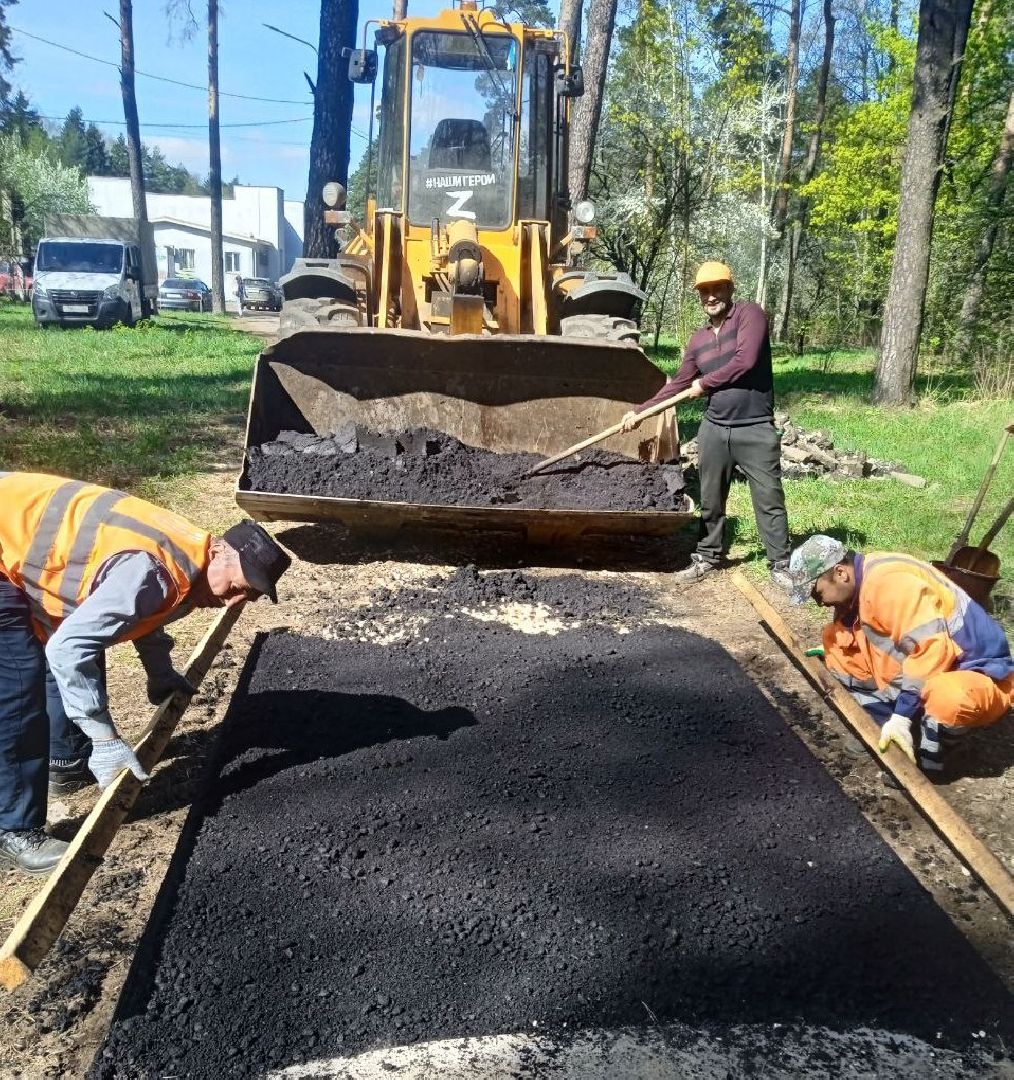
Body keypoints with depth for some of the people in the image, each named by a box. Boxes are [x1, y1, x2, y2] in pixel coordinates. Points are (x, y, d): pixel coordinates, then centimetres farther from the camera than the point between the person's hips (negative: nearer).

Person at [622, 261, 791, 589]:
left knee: (769, 499, 2)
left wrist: (705, 383, -6)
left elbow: (745, 361, -19)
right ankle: (708, 555, 29)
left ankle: (780, 564, 12)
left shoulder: (750, 314, -7)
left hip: (756, 429, -5)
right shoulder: (698, 340, 10)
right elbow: (678, 385, 16)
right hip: (714, 429, 5)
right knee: (710, 499, 14)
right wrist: (640, 411, 11)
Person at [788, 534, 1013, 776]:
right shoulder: (859, 584, 1)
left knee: (949, 697, -43)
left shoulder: (889, 582, -29)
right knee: (834, 639, 1)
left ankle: (925, 759, -10)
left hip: (979, 675, -9)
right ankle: (890, 735, 1)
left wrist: (902, 716, -29)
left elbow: (932, 652, -33)